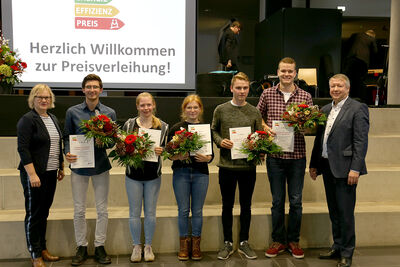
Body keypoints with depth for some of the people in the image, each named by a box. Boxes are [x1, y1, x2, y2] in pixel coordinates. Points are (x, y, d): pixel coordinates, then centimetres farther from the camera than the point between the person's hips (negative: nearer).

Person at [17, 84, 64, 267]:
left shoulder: (53, 119, 13)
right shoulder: (27, 120, -10)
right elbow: (23, 149, -16)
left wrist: (61, 168, 18)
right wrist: (32, 174, -22)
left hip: (50, 173, 7)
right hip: (35, 174, -7)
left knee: (44, 212, 14)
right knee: (33, 213, 1)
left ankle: (42, 250, 25)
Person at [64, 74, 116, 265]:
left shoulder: (109, 113, 2)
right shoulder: (73, 112, 1)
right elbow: (67, 137, 5)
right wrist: (68, 152, -14)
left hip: (101, 166, 0)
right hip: (79, 165, 0)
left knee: (102, 210, 7)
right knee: (79, 210, 7)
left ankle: (99, 247, 21)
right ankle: (81, 248, 21)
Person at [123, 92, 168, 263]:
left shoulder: (162, 126, 0)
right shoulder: (129, 124, -1)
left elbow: (166, 149, 4)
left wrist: (161, 151, -17)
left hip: (153, 175, 0)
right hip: (133, 174, 0)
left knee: (150, 212, 9)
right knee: (134, 212, 7)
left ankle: (148, 246, 26)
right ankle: (136, 246, 24)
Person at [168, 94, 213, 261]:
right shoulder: (176, 128, 2)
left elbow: (212, 155, 7)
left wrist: (206, 158, -15)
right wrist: (179, 157, -17)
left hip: (201, 173, 1)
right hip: (181, 172, -1)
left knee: (197, 210, 7)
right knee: (183, 210, 4)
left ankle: (196, 244, 21)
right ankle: (184, 243, 19)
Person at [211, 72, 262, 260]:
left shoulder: (254, 112, 5)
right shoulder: (221, 110, 2)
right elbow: (213, 131, 8)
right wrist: (220, 141, -11)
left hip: (248, 166, 1)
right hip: (226, 165, -1)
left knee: (246, 205, 11)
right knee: (227, 205, 9)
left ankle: (244, 242, 26)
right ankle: (227, 243, 23)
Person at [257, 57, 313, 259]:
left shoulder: (305, 96, 3)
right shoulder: (267, 94, 4)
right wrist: (266, 128, -7)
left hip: (297, 155, 0)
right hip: (275, 156, 0)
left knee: (296, 201, 7)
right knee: (277, 201, 9)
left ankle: (293, 241, 24)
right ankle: (278, 241, 23)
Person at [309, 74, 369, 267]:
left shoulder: (357, 109, -7)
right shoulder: (325, 110, 14)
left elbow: (361, 141, -12)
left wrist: (355, 169, -18)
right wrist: (314, 164, 15)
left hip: (344, 168, -7)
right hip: (327, 167, 7)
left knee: (345, 212, 1)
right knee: (334, 211, 16)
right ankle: (337, 247, 29)